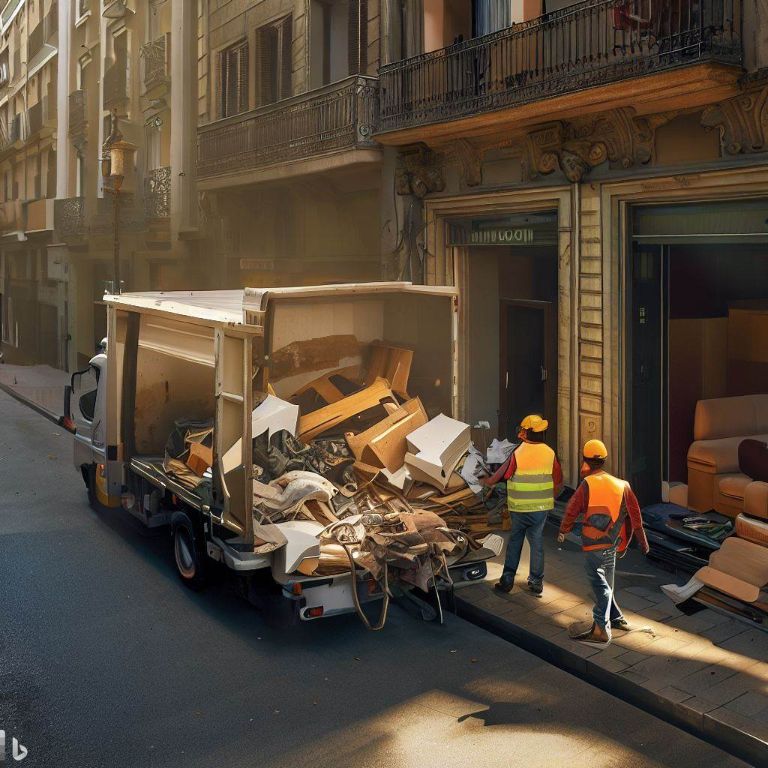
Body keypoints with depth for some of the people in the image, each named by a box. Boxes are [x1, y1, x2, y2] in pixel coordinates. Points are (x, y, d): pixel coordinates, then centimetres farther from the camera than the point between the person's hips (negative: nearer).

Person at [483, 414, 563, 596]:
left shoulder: (517, 454, -13)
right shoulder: (549, 453, -4)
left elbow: (501, 475, -4)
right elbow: (558, 483, 2)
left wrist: (488, 481, 15)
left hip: (519, 508, -2)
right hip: (541, 508, 2)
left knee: (514, 541, 13)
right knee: (537, 543, 12)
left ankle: (507, 579, 13)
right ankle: (536, 582, 16)